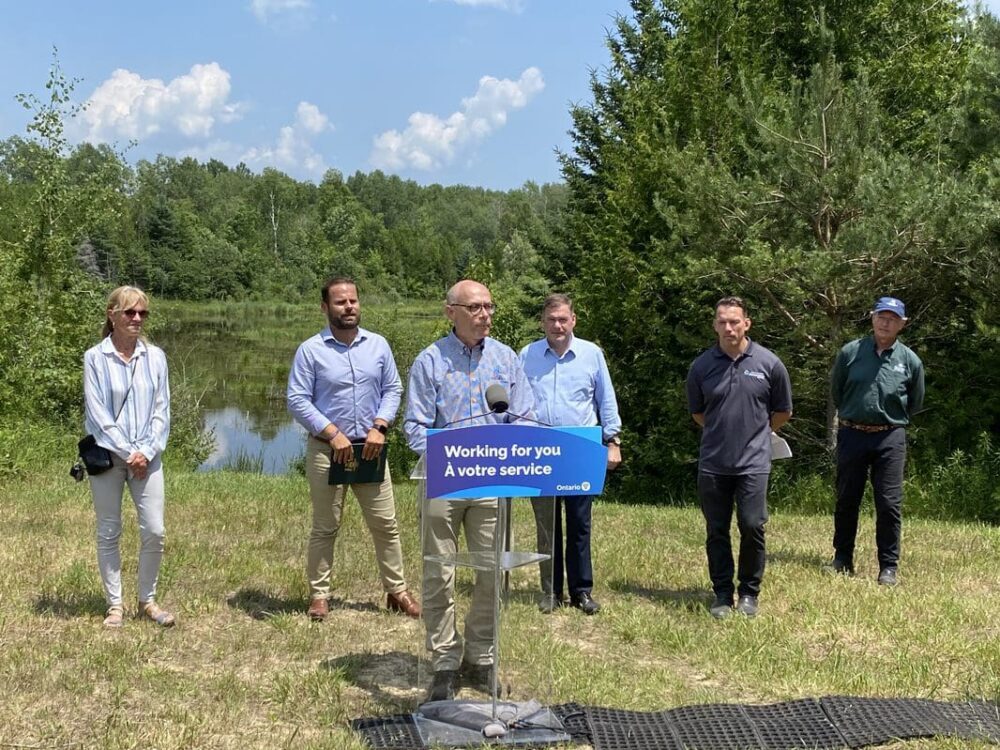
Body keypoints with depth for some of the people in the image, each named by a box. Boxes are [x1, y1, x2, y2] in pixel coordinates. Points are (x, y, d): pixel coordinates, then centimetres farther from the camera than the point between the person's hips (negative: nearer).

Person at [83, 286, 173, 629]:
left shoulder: (155, 356, 3)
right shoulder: (95, 358, -5)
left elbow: (161, 410, 3)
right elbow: (96, 413, -8)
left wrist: (147, 452, -8)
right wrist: (128, 453, -11)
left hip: (147, 457, 2)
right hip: (107, 456, -2)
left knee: (154, 530, -1)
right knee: (109, 533, 6)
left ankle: (147, 600, 16)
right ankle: (115, 604, 18)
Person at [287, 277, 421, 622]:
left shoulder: (378, 345, 6)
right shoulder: (310, 350, -5)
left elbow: (393, 390, 8)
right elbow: (297, 400, -8)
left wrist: (379, 427, -8)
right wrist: (333, 434, -16)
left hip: (369, 448, 3)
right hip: (326, 449, -3)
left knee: (385, 524, 7)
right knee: (325, 527, 6)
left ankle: (397, 591, 18)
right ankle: (319, 595, 17)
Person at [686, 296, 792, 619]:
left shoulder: (769, 363, -3)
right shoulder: (701, 366, 0)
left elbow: (782, 412, 11)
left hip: (753, 462, -1)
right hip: (713, 463, 2)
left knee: (752, 527, -3)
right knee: (716, 531, 7)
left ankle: (749, 592, 15)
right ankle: (722, 593, 20)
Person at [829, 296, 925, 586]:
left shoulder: (910, 361, 1)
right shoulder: (850, 352, -1)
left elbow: (915, 403, 15)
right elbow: (836, 390, 13)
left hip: (890, 438, -1)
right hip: (851, 434, 1)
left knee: (889, 504, -2)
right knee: (846, 500, 10)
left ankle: (889, 567, 6)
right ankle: (842, 558, 23)